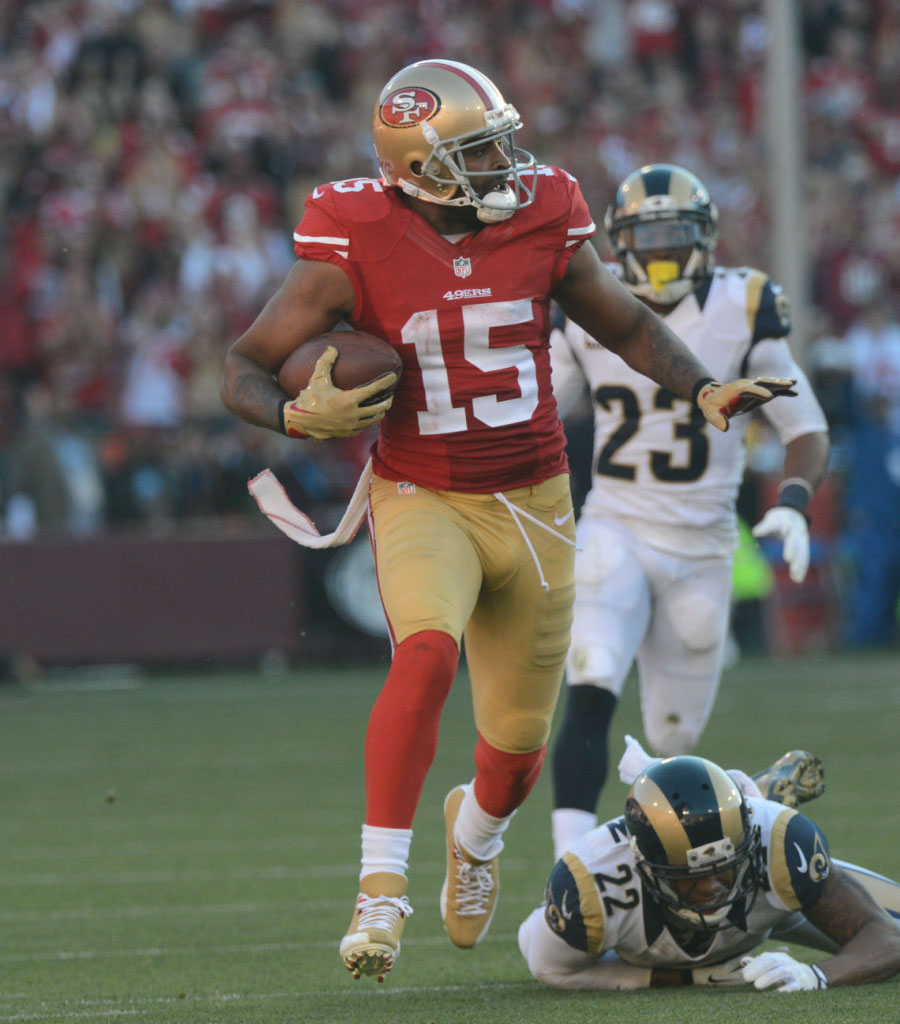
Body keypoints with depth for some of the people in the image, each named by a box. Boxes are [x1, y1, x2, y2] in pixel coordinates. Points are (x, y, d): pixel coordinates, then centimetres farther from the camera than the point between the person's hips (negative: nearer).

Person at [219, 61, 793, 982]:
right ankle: (381, 888, -28)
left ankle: (477, 828, 47)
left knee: (519, 744, 9)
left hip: (531, 505, 3)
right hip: (421, 501, -3)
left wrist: (701, 389, -6)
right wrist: (297, 417, -29)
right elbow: (243, 367, -8)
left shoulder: (540, 224, -6)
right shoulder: (358, 248, -15)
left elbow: (625, 325, 10)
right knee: (426, 653, -34)